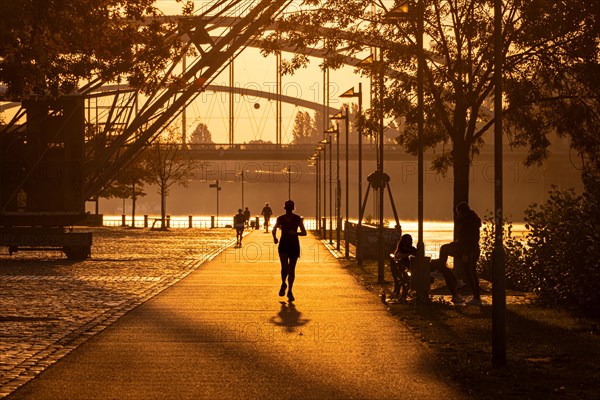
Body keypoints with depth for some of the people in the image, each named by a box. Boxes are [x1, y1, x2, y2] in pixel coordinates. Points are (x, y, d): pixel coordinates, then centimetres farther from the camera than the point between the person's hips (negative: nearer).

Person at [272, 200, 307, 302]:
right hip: (283, 245, 0)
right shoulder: (280, 219, 3)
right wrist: (275, 238, 3)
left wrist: (296, 233, -18)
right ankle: (283, 284, 14)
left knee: (291, 269, 3)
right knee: (285, 267, -16)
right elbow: (274, 229, 20)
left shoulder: (298, 219, 0)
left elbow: (304, 233, 1)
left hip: (294, 245, 0)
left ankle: (289, 291, 15)